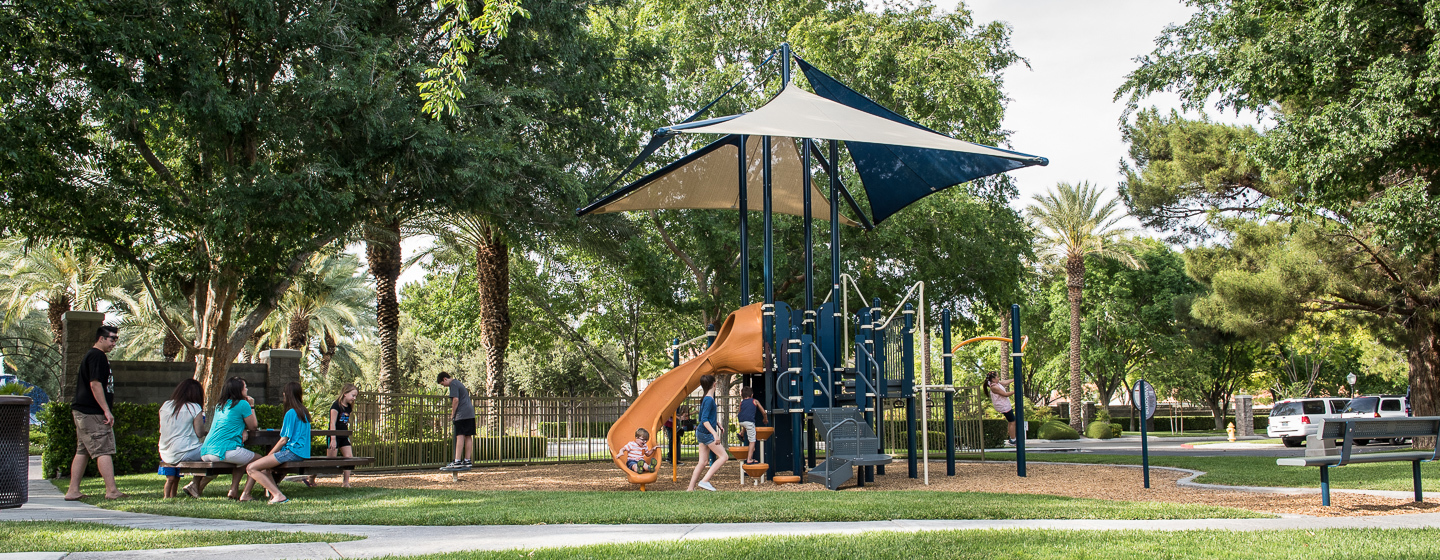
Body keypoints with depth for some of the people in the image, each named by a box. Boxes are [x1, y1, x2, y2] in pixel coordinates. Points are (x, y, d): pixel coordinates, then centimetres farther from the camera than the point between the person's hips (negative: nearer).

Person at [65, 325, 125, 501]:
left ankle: (73, 491, 13)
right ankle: (111, 491, -15)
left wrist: (105, 410, 26)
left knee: (82, 452, 11)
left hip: (83, 413, 11)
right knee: (104, 451, -12)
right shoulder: (96, 356, -12)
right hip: (92, 413, -11)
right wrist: (107, 410, -20)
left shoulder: (91, 355, 21)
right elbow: (95, 384, -20)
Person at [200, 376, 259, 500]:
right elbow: (253, 426, 6)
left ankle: (234, 490, 23)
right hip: (224, 451, -8)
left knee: (243, 459, 31)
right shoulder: (242, 404, -2)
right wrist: (252, 406, 16)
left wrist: (243, 430, 9)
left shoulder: (219, 406, 21)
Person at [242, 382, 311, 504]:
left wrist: (269, 455, 1)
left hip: (292, 452, -10)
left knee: (251, 468, -13)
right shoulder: (304, 411, 17)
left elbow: (284, 440, -11)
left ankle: (278, 495, -23)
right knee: (263, 467, 23)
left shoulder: (291, 413, -9)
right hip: (302, 453, 10)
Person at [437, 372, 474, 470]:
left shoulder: (453, 384, -5)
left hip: (462, 414, -10)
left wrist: (452, 414, -7)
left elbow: (456, 400, -14)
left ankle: (457, 461, -18)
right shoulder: (458, 383, 24)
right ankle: (467, 460, 11)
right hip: (470, 413, 10)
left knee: (460, 436, -13)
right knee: (467, 437, 9)